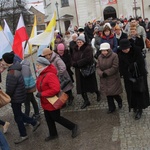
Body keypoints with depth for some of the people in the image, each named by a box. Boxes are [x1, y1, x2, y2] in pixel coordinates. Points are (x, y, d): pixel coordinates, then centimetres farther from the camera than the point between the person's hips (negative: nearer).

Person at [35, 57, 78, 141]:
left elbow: (55, 89, -36)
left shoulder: (50, 75, -29)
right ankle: (53, 134, 37)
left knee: (56, 118, 6)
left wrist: (42, 94, -30)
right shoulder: (41, 74, 3)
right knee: (48, 119, 19)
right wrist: (40, 93, -2)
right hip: (45, 102, 9)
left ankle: (73, 127, 25)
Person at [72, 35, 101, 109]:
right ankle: (86, 101, 18)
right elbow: (73, 60, 8)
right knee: (81, 86, 6)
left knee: (92, 84, 8)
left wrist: (77, 63, -20)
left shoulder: (88, 48, -13)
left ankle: (98, 94, 39)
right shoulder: (76, 49, 9)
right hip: (79, 71, 6)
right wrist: (74, 64, -15)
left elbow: (87, 59, -25)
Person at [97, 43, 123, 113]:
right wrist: (101, 73, -18)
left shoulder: (114, 56, -14)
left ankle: (119, 101, 34)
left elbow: (115, 67, -18)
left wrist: (106, 72, -20)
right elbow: (98, 67, 1)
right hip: (104, 79, 5)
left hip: (113, 78, -5)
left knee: (113, 93, 0)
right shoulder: (100, 57, 3)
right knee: (108, 93, 11)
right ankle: (111, 108, 27)